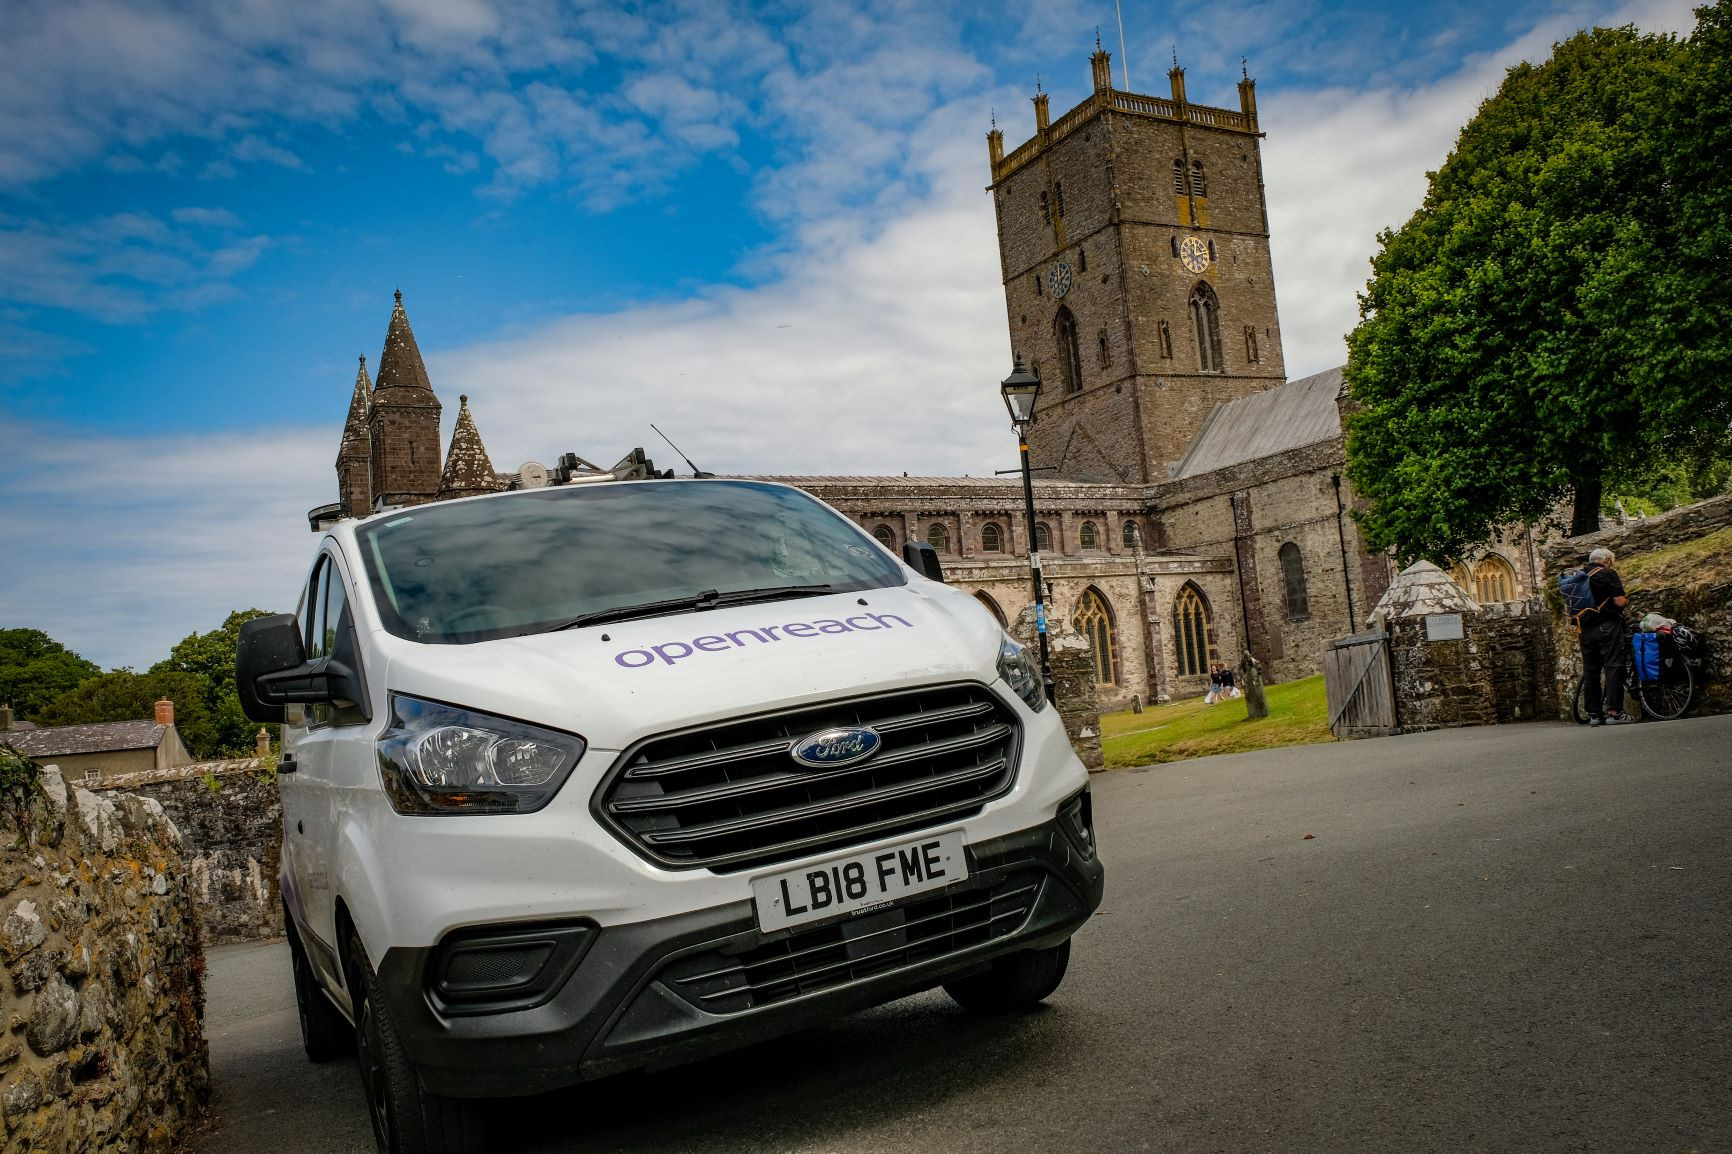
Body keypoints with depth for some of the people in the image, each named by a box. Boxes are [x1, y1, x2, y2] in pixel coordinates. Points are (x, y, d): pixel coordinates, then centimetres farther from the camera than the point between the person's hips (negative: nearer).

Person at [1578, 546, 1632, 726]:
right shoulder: (1608, 574, -5)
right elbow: (1620, 602, -13)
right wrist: (1627, 599, 9)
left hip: (1586, 629, 6)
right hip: (1607, 627, -6)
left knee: (1590, 671, 6)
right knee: (1613, 668, -6)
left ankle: (1594, 713, 7)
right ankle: (1613, 712, -12)